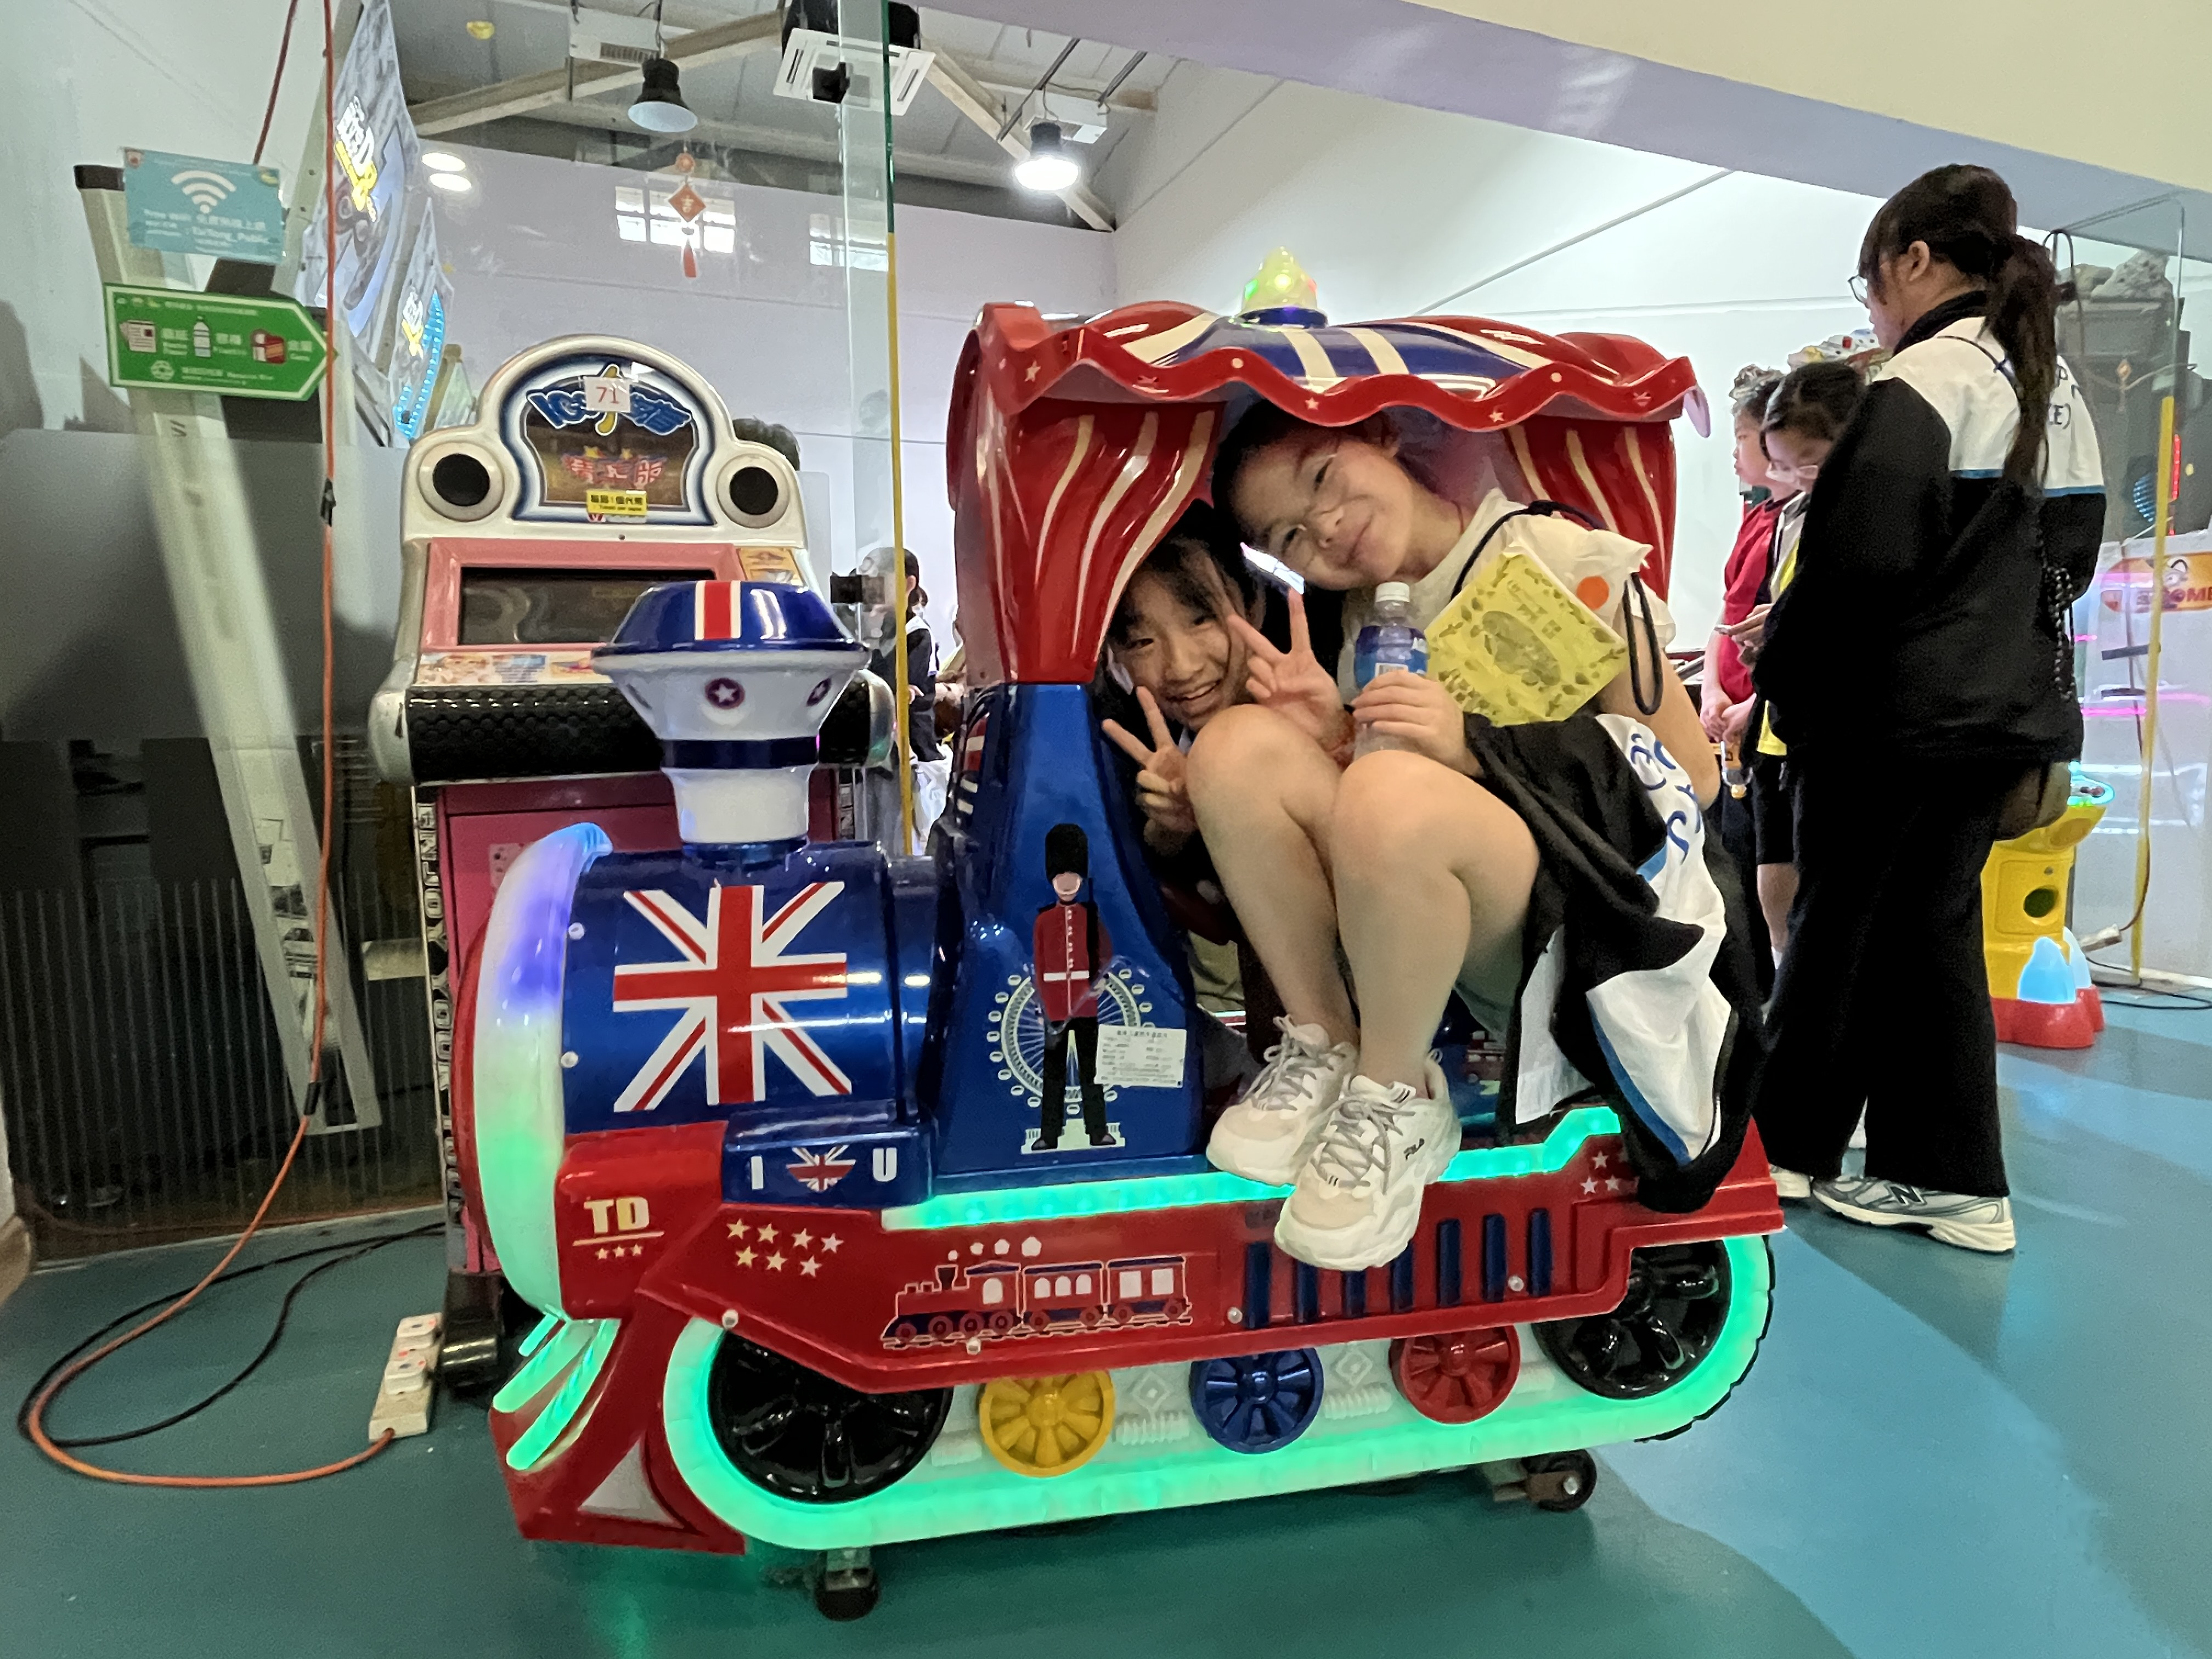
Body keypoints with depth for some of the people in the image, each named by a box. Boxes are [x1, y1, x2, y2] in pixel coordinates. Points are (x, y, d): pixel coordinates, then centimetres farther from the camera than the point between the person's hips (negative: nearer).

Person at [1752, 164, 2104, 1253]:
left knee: (1839, 925, 3)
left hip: (1892, 712, -8)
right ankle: (1953, 1176, 16)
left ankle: (1790, 1146, 16)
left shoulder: (1922, 383, -13)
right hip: (2003, 711, 8)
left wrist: (1778, 669, -6)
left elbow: (1861, 562, -20)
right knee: (1939, 925, 12)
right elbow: (2070, 557, 20)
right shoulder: (2058, 389, 15)